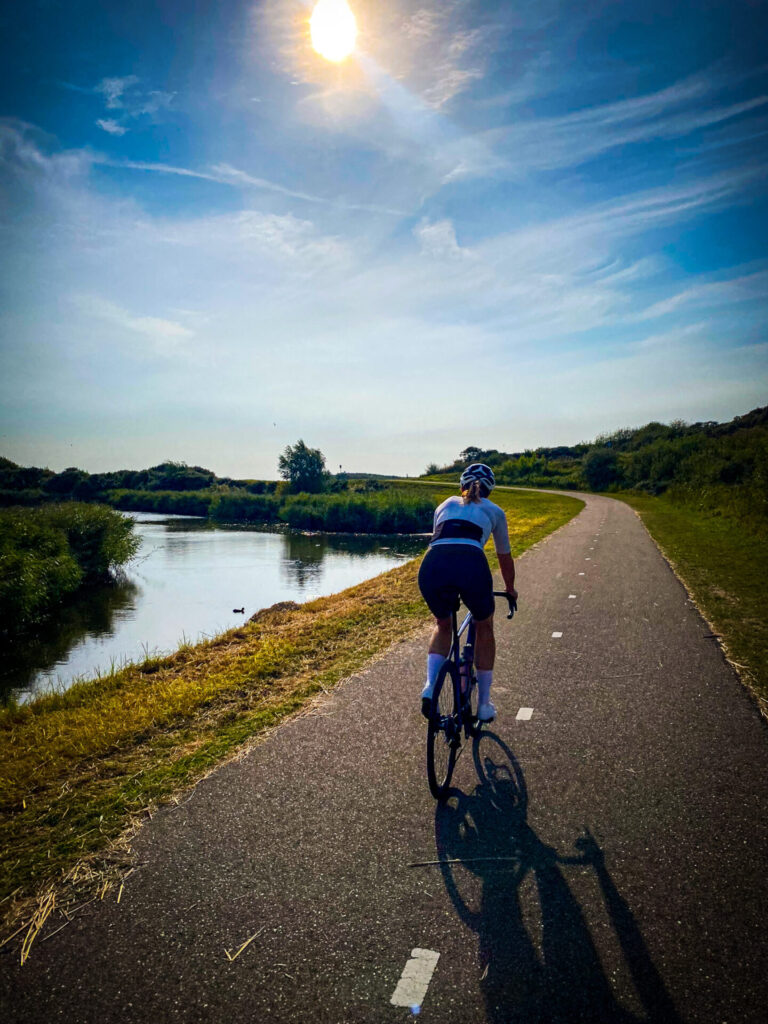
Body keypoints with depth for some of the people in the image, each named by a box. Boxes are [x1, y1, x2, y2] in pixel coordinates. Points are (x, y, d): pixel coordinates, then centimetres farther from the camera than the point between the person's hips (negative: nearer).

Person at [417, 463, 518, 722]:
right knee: (484, 628, 26)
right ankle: (484, 704, 30)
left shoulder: (445, 505, 34)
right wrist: (510, 590, 55)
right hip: (471, 565, -2)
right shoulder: (494, 511, 28)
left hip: (432, 566, 2)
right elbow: (505, 557, 37)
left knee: (442, 626, 31)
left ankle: (430, 687, 10)